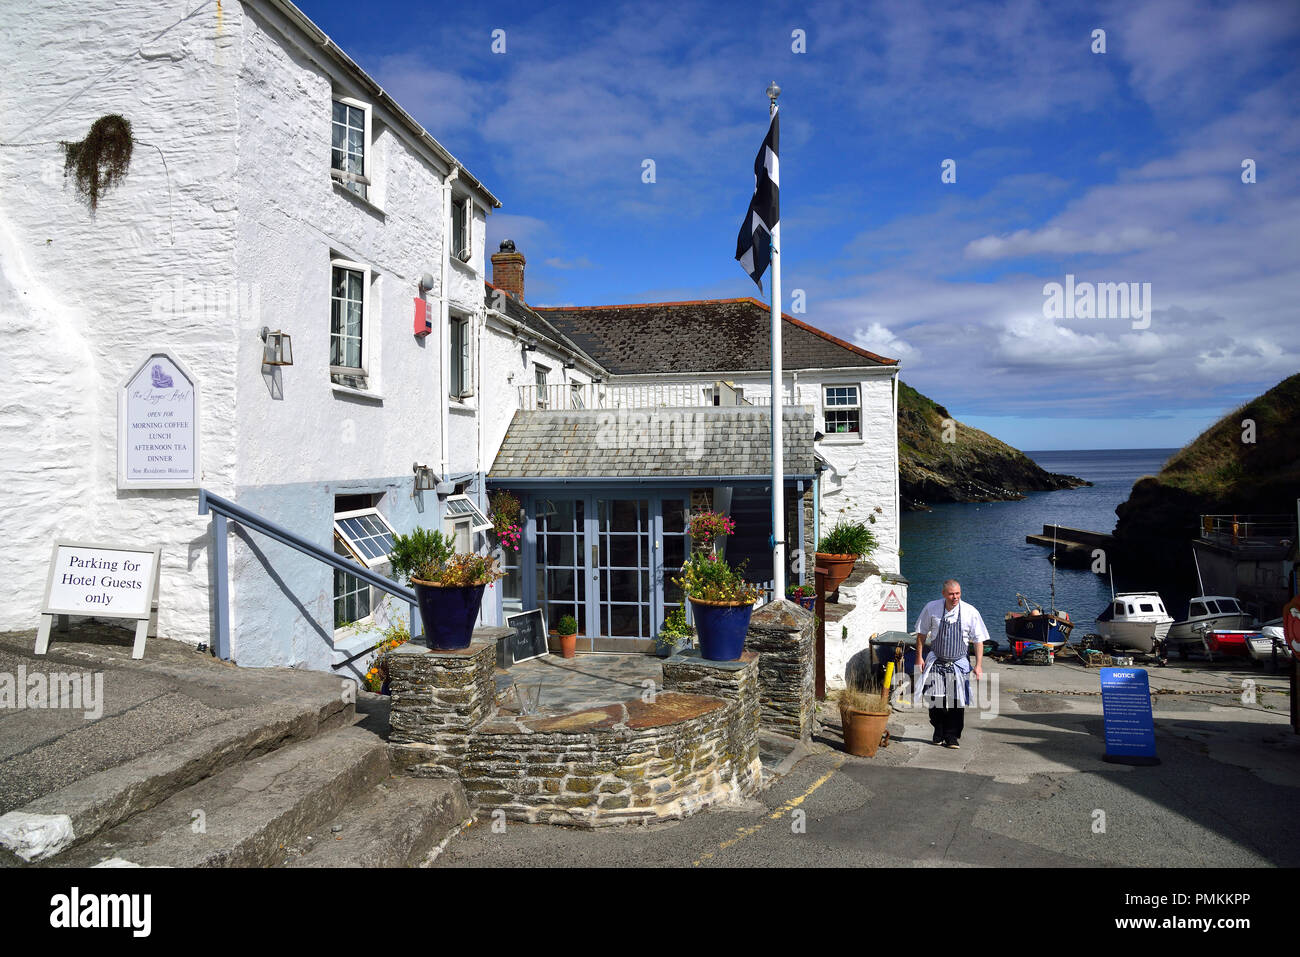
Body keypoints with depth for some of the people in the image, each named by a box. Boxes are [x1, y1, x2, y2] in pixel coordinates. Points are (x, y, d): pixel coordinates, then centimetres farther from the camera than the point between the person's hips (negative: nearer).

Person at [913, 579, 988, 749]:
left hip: (959, 663, 0)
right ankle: (938, 732, 24)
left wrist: (979, 665, -6)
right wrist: (919, 657, 3)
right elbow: (921, 633, 5)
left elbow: (978, 640, -2)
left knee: (956, 701, -1)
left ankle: (952, 736, 15)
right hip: (936, 661, 1)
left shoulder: (970, 612, -8)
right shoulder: (931, 609, -6)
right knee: (935, 699, 3)